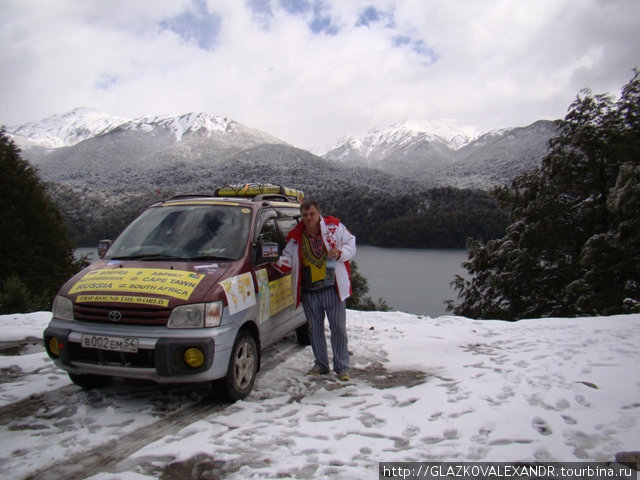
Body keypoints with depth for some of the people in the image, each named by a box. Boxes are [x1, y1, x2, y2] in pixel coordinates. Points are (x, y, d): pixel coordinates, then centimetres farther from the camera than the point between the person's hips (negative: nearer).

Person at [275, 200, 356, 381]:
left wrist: (340, 253, -17)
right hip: (308, 292, 3)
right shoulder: (295, 236, 4)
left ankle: (342, 366, 15)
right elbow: (288, 257, 11)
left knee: (338, 328, 2)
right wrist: (280, 264, -10)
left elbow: (351, 244, 2)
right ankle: (321, 364, 30)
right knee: (314, 329, 13)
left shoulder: (334, 227, -4)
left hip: (333, 288, -3)